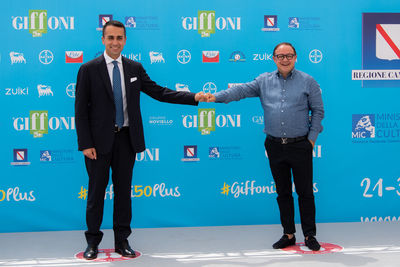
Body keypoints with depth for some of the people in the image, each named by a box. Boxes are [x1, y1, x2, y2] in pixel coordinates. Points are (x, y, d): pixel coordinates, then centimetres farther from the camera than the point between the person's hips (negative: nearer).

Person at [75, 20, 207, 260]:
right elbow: (81, 109, -5)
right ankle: (93, 242, 20)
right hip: (99, 140, -3)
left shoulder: (135, 68, 6)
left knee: (124, 190, 10)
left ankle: (122, 241, 21)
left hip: (126, 139, 3)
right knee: (97, 190, 6)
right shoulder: (89, 69, -3)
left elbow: (159, 92, 4)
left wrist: (194, 97, -5)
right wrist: (86, 144, -11)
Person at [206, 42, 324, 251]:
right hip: (274, 146, 3)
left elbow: (318, 110, 4)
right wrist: (217, 97, -19)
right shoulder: (264, 81, 7)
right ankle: (288, 234, 21)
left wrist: (312, 137, -3)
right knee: (283, 192, 10)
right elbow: (242, 90, -5)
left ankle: (309, 235, 14)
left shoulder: (307, 81, 2)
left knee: (305, 192, 2)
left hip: (300, 146, -2)